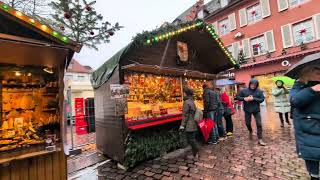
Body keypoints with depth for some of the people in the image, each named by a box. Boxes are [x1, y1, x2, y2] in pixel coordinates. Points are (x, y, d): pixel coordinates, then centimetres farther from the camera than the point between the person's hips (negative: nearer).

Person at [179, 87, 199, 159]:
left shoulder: (186, 102, -17)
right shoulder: (192, 101, 10)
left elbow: (185, 115, -17)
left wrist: (182, 125, -12)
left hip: (189, 126, -9)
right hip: (194, 124, 9)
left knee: (191, 140, 3)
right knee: (192, 139, 18)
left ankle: (195, 154, 13)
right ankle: (195, 153, 28)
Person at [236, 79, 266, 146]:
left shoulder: (259, 91, -4)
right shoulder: (244, 90, -3)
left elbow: (262, 99, -10)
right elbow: (238, 97, 0)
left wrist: (253, 99, -23)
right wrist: (244, 98, -17)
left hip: (256, 110, -1)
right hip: (247, 110, 1)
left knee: (259, 124, -3)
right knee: (248, 123, 15)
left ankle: (260, 139, 8)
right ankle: (250, 131, 48)